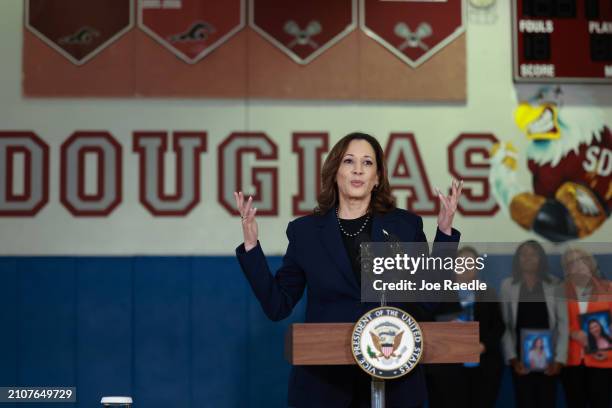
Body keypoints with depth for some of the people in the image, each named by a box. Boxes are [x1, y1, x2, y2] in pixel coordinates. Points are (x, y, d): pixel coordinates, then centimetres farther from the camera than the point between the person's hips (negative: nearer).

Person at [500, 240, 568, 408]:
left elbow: (563, 323, 1)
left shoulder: (554, 285, 4)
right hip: (521, 359, 0)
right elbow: (504, 325, 1)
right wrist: (512, 358, -9)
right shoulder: (508, 285, 4)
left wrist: (559, 358, -8)